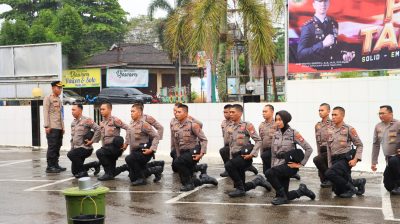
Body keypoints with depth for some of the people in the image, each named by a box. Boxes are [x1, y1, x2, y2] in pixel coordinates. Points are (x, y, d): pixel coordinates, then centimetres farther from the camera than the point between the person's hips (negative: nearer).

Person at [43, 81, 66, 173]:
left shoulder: (59, 100, 20)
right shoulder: (48, 98, -2)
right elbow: (45, 113, -9)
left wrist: (63, 126, 17)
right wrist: (47, 126, -15)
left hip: (59, 128, 7)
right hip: (52, 127, -7)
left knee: (57, 147, 8)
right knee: (52, 147, -8)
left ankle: (55, 165, 14)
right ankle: (50, 167, -6)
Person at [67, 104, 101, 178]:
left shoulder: (86, 120, -11)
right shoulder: (73, 123, 13)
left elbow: (98, 129, -21)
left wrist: (92, 141, -19)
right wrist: (72, 149, 14)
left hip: (85, 148, -8)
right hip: (76, 148, 8)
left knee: (70, 154, -32)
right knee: (74, 172, 8)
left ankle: (83, 171, -15)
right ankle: (95, 164, 25)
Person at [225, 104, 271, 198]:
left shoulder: (247, 125, -7)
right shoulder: (229, 128, 11)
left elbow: (258, 140, -11)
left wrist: (252, 154, -19)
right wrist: (231, 158, 14)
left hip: (244, 156, -7)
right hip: (235, 156, 7)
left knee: (228, 165, -33)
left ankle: (240, 189, -17)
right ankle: (257, 180, 32)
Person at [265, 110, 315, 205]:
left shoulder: (294, 133, -9)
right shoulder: (276, 134, 8)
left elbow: (309, 148, -11)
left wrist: (301, 164, -11)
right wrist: (272, 167, 10)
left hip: (289, 165, -6)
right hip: (279, 165, 6)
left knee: (268, 173, -31)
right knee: (281, 193, 3)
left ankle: (282, 196, -15)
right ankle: (301, 190, 27)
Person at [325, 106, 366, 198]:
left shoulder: (349, 129, -5)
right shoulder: (330, 131, 10)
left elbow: (359, 145, -2)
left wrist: (355, 159, -14)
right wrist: (330, 165, 12)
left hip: (345, 159, -6)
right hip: (335, 160, 6)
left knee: (329, 174, -31)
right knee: (338, 191, 6)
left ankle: (350, 188, -9)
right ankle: (358, 182, 31)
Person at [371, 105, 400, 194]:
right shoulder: (378, 127, 4)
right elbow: (376, 144, 10)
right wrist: (373, 162, 9)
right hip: (389, 159, 6)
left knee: (393, 161, -38)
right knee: (388, 185, 4)